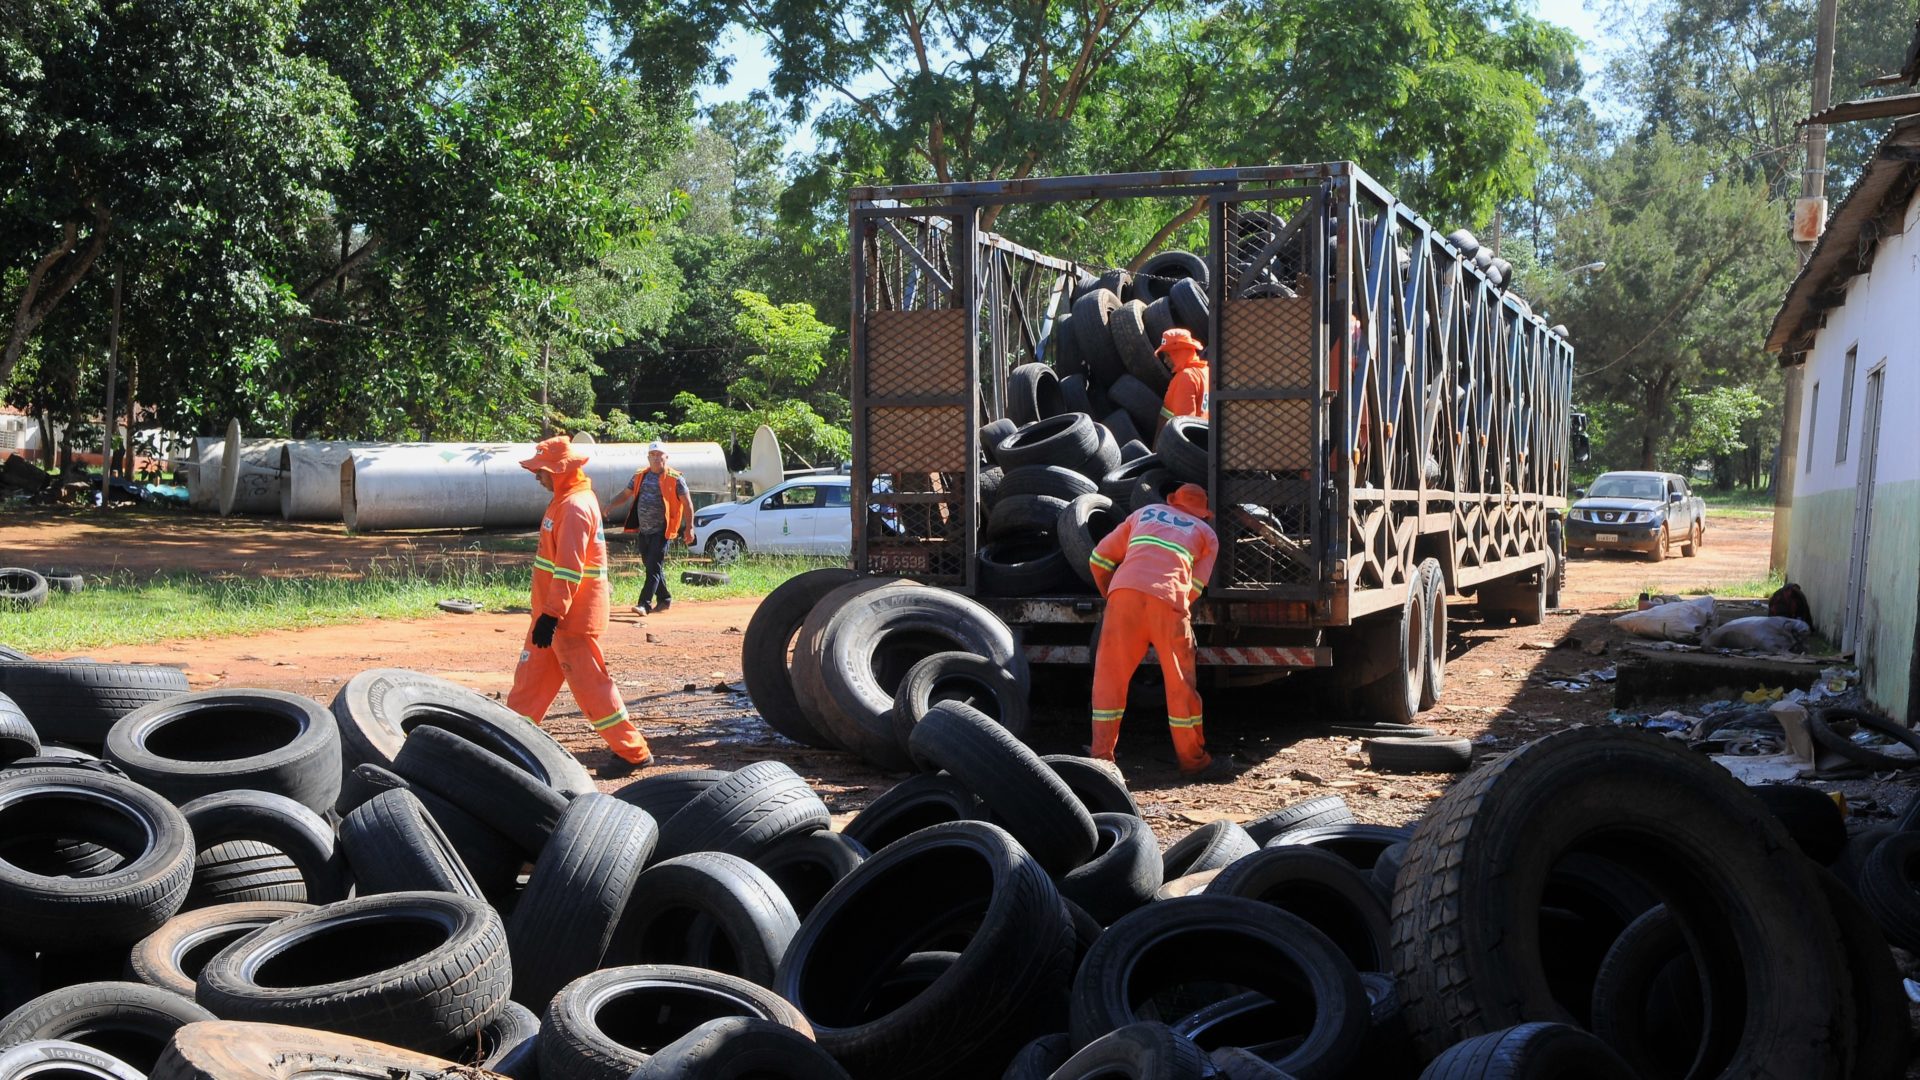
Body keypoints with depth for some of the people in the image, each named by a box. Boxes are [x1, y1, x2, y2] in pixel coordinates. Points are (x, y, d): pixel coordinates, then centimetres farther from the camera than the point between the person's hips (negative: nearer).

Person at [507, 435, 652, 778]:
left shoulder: (575, 506, -19)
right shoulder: (566, 500, 14)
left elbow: (569, 569, -24)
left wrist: (551, 615, -24)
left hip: (571, 618, -10)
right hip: (553, 612, 10)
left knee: (589, 684, -6)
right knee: (530, 675, 16)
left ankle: (634, 752, 0)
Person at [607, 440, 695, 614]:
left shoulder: (675, 479, -5)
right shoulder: (640, 477, 9)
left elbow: (687, 503, -3)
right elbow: (626, 494, 14)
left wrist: (689, 528, -7)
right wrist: (611, 507, -4)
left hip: (662, 531, -6)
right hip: (644, 531, 6)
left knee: (653, 567, -11)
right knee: (650, 566, 13)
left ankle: (645, 603, -14)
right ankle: (664, 599, 27)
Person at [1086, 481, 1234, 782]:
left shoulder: (1144, 513, 30)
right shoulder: (1207, 534, 25)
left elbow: (1099, 559, 27)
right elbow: (1195, 587, 12)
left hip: (1124, 591, 2)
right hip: (1168, 599, -2)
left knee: (1110, 677, 10)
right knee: (1180, 683, 9)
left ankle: (1101, 757, 10)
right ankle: (1193, 761, 19)